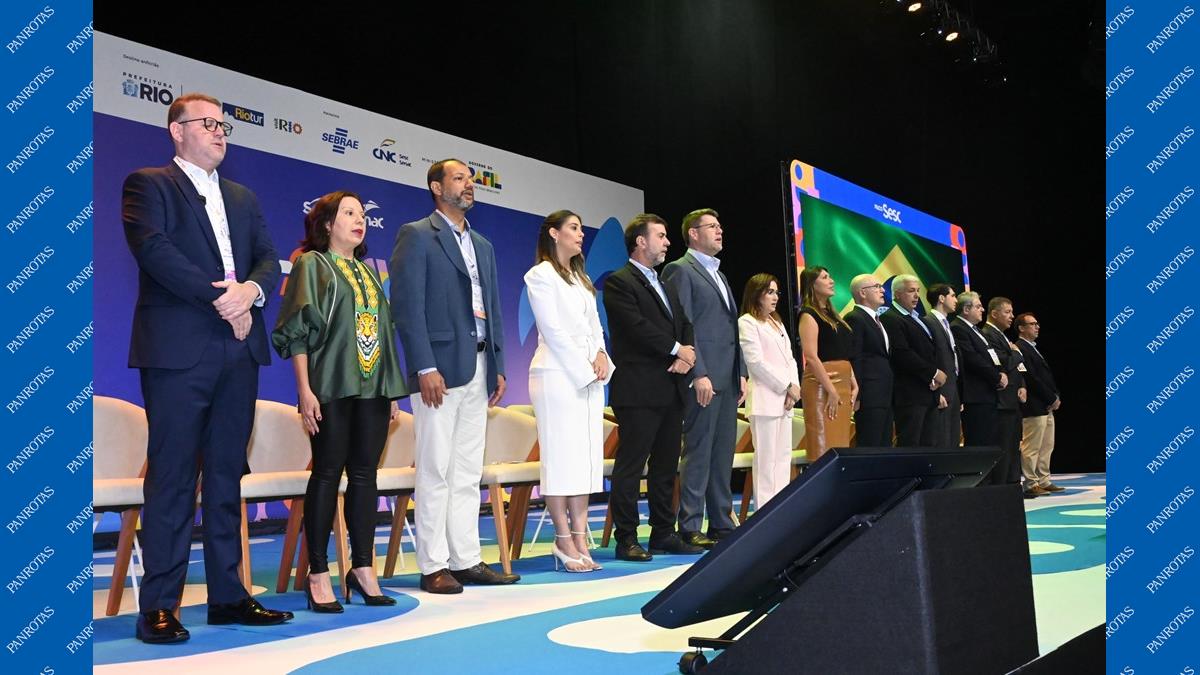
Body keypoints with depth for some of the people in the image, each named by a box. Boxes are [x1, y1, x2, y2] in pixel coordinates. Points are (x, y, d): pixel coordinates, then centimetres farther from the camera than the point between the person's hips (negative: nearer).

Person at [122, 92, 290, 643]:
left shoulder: (243, 198, 22)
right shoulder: (148, 184, 4)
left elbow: (269, 260, 12)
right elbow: (154, 251, -11)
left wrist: (250, 289, -11)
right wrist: (221, 300, -15)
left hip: (239, 350, 6)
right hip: (178, 349, -6)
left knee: (227, 475, 8)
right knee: (172, 477, -3)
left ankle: (227, 596, 15)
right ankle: (159, 606, 3)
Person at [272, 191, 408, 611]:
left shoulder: (369, 272, 19)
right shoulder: (312, 264, 3)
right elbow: (297, 331, -4)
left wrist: (393, 390, 13)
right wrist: (305, 390, -13)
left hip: (372, 387, 5)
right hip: (332, 387, -5)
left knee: (364, 474, 5)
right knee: (328, 474, -3)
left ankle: (363, 568, 11)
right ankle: (318, 574, 4)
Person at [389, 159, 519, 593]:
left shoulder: (483, 245, 20)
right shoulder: (416, 235, -2)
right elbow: (407, 305, -10)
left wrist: (498, 366, 11)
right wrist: (424, 368, -17)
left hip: (478, 369, 7)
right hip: (440, 368, -7)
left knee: (468, 472, 10)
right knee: (435, 471, -3)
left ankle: (466, 560, 17)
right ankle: (433, 566, 4)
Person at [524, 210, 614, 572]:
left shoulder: (581, 278, 22)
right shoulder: (541, 275, -2)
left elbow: (594, 325, 18)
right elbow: (552, 329, -10)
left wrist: (601, 356, -1)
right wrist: (585, 368, -11)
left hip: (589, 376, 8)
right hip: (558, 374, -8)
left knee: (587, 457, 3)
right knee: (561, 456, -7)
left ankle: (580, 541, 5)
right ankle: (565, 543, -3)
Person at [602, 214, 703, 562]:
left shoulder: (666, 286, 23)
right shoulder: (619, 282, -5)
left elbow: (685, 325, 17)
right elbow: (637, 326, -16)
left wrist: (687, 355, -3)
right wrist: (677, 349, -8)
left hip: (671, 389, 9)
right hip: (639, 390, -8)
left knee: (666, 465, 11)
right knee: (631, 465, -4)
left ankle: (663, 534, 19)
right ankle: (626, 540, 1)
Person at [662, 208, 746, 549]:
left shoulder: (718, 274, 23)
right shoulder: (680, 270, -4)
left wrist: (741, 373, 15)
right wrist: (699, 374, -18)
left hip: (727, 379, 9)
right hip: (704, 379, -8)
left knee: (723, 454, 10)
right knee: (698, 454, -6)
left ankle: (722, 524, 17)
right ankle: (690, 529, -1)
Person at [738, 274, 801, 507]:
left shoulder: (777, 322, 21)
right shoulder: (747, 322, -4)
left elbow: (789, 358, 16)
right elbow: (756, 362, -12)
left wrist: (794, 387, -1)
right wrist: (788, 386, -10)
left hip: (784, 399, 8)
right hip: (765, 399, -8)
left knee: (784, 456, 7)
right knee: (766, 458, -8)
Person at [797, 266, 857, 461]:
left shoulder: (831, 314, 19)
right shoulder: (808, 315, -5)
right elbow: (811, 357, -15)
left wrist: (854, 385, 9)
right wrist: (831, 391, -18)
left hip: (842, 385, 8)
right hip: (822, 386, -8)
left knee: (840, 445, 7)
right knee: (824, 446, -8)